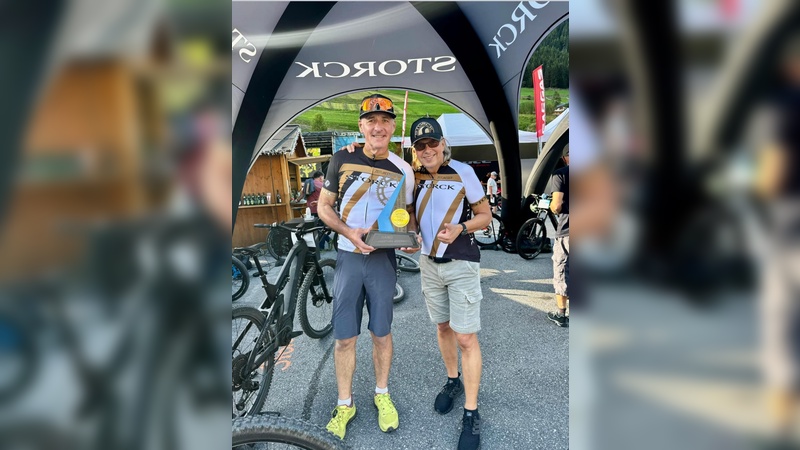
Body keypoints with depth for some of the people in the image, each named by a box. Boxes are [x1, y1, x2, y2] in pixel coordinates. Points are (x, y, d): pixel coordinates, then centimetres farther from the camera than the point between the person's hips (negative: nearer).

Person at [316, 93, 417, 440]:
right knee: (344, 337, 7)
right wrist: (349, 232, -16)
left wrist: (411, 236, -11)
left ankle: (382, 395, 35)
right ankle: (345, 403, 26)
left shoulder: (403, 169, 0)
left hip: (383, 258, 1)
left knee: (381, 333, 13)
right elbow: (323, 206, 1)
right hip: (349, 256, 0)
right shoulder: (342, 159, -4)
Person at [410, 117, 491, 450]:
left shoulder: (463, 172, -12)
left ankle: (471, 414, 9)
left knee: (466, 338, -3)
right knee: (442, 327, 18)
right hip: (429, 263, 5)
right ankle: (452, 381, 40)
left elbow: (485, 216, -6)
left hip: (462, 266, -5)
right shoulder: (413, 176, 1)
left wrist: (461, 228, -24)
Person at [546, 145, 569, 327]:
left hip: (566, 231, -4)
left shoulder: (560, 174, -6)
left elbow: (556, 206, -15)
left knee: (562, 272, 9)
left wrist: (554, 208, 8)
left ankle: (561, 314, 16)